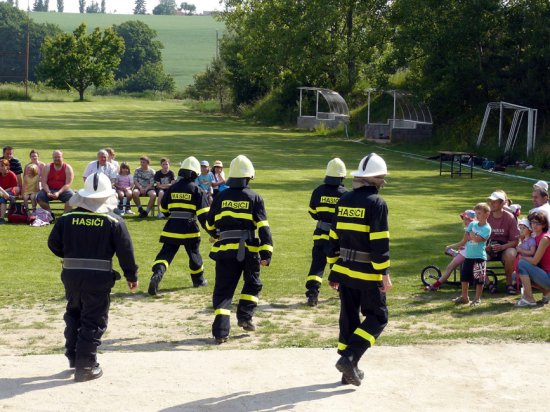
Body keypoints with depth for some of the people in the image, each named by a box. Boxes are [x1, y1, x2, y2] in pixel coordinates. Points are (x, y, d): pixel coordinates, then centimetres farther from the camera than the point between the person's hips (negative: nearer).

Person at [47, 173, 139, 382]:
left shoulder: (67, 218, 1)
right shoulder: (114, 221, -7)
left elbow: (53, 244, 8)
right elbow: (125, 251, -6)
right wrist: (131, 276, 5)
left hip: (71, 275, 3)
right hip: (98, 278, -3)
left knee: (74, 313, 24)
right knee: (93, 321, 4)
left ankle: (73, 356, 32)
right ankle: (85, 366, 4)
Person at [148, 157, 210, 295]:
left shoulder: (172, 188, 6)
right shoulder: (197, 190, -5)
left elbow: (163, 209, 16)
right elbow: (203, 214, -11)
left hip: (172, 228, 2)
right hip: (189, 229, -2)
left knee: (166, 253, 0)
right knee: (194, 254, 17)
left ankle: (157, 274, -25)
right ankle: (199, 280, 33)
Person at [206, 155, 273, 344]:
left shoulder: (221, 197, 4)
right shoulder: (254, 198, -3)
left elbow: (210, 224, 15)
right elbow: (263, 227, -9)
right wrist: (266, 252, -9)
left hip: (224, 250, 2)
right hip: (248, 249, -2)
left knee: (223, 289, 5)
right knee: (252, 283, 23)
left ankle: (221, 331, -5)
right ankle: (244, 316, 11)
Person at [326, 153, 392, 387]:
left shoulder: (344, 201, 8)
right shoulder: (376, 203, -12)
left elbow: (334, 238, 12)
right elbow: (380, 243, -17)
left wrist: (334, 268, 19)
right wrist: (385, 274, -14)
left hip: (344, 271, 7)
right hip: (368, 274, -7)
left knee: (348, 318, 13)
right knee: (377, 317, 5)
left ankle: (349, 371, 18)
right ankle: (349, 357, -10)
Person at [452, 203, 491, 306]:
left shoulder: (487, 228, -10)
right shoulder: (472, 224, 8)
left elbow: (478, 239, -21)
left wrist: (471, 235, -6)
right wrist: (475, 237, -12)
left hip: (479, 256, -7)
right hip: (468, 255, 7)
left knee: (479, 279, -1)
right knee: (464, 277, 14)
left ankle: (477, 299, 11)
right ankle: (464, 297, 27)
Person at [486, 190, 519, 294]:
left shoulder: (509, 217, -10)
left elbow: (515, 241, -9)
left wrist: (502, 247, -27)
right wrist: (484, 246, -19)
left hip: (505, 246, -2)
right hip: (488, 247, 2)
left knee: (511, 254, -37)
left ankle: (509, 283, -16)